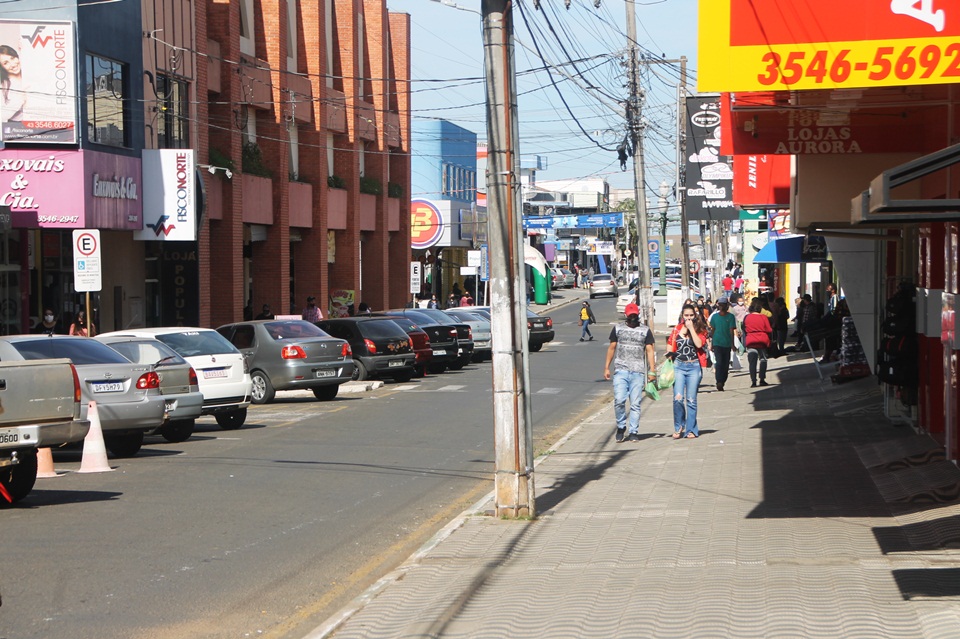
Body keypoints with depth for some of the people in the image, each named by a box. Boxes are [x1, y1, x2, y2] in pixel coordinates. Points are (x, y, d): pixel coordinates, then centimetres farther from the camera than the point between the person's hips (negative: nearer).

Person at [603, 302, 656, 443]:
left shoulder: (645, 330, 10)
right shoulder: (618, 328, 12)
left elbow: (650, 351, 7)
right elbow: (612, 348, 16)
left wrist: (652, 371, -1)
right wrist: (606, 367, 10)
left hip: (638, 372, 0)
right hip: (621, 370, 0)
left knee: (635, 403, -2)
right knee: (619, 400, -12)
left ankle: (634, 432, 4)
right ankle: (621, 427, 7)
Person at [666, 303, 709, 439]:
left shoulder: (700, 329, 4)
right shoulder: (677, 329, 10)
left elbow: (699, 344, -14)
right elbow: (670, 345, 19)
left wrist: (691, 328, -11)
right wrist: (669, 355, 2)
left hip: (694, 367, -1)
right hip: (679, 366, 1)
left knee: (691, 400, 1)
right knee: (678, 398, -12)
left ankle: (691, 429, 10)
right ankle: (679, 427, 6)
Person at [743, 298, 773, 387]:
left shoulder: (747, 317, 0)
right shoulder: (763, 317, -6)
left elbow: (744, 330, 9)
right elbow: (769, 330, -3)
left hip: (750, 341, 1)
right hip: (762, 340, -1)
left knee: (752, 362, -1)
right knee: (763, 359, 12)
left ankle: (753, 381, -9)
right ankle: (762, 379, 6)